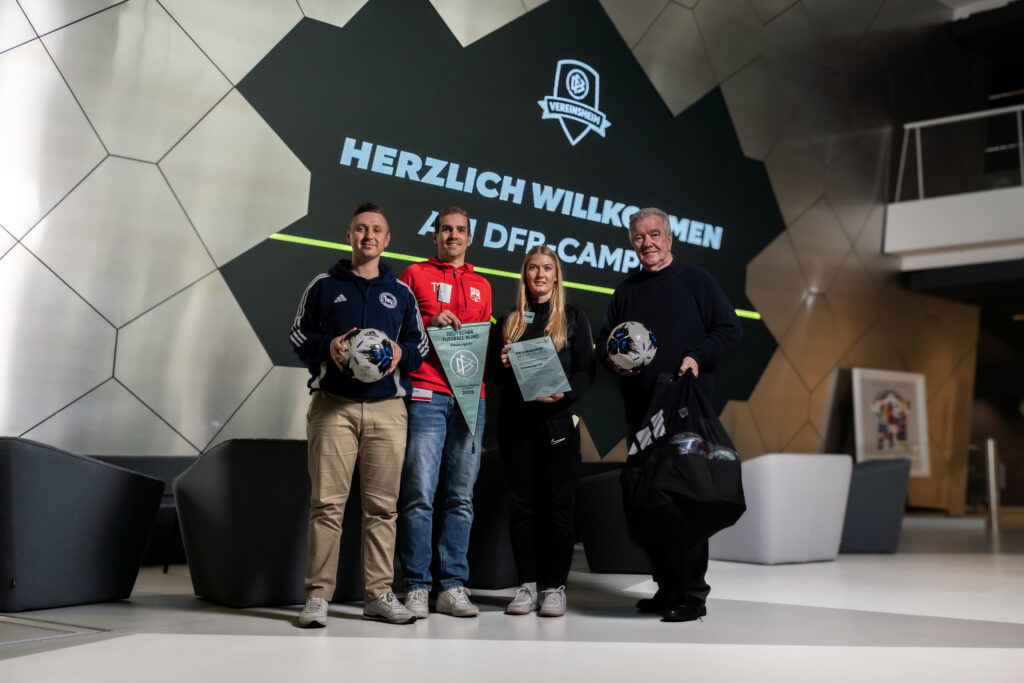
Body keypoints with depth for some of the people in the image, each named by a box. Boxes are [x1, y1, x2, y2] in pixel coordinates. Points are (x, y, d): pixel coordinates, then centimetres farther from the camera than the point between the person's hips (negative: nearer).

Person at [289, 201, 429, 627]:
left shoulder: (401, 293, 17)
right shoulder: (323, 286, 12)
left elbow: (421, 345, 17)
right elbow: (298, 336, 11)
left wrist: (401, 353, -5)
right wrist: (327, 347, -9)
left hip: (387, 407, 2)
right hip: (333, 406, -2)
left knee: (382, 506, 1)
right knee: (327, 503, -6)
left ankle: (379, 595, 8)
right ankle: (317, 596, -1)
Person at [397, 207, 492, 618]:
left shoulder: (481, 286, 21)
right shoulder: (415, 275, 10)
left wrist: (484, 360, 6)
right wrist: (430, 323, -8)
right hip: (426, 395, -4)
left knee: (461, 498, 3)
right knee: (419, 495, -8)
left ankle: (452, 587, 8)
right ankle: (415, 588, 0)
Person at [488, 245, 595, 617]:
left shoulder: (574, 318, 8)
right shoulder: (508, 321, 14)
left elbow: (586, 371, 0)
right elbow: (493, 374, 14)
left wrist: (563, 392, -18)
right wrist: (503, 365, -8)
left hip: (558, 420, -2)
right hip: (515, 422, 2)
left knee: (558, 504, -2)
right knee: (522, 505, 3)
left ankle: (554, 586, 5)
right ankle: (528, 584, 11)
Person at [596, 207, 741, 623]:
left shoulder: (695, 281, 4)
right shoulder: (626, 291, 18)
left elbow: (730, 330, 2)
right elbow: (604, 339, 23)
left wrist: (698, 357, -13)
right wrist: (614, 360, 1)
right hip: (640, 414, 6)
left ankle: (692, 596, 1)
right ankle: (667, 587, 18)